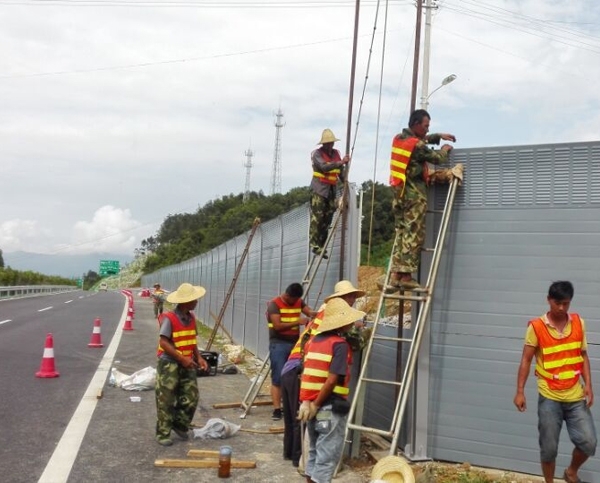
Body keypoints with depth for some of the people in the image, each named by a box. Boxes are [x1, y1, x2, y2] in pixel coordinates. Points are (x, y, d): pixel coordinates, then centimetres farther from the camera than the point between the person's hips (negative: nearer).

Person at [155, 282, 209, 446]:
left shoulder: (191, 317, 7)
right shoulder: (169, 318, -17)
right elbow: (164, 342, -20)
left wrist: (198, 357, 2)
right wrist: (182, 358, -22)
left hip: (186, 364, 7)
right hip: (169, 363, -7)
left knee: (191, 396, 5)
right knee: (166, 400, 0)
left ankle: (180, 424, 26)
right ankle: (163, 433, 11)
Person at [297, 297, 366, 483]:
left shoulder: (313, 341, 10)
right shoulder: (340, 344, -13)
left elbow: (306, 374, 5)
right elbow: (332, 380, -20)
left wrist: (307, 402, 0)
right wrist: (315, 405, -12)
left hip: (312, 407, 7)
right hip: (331, 409, -7)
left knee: (314, 453, 19)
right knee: (327, 458, 2)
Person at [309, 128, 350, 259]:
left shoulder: (336, 153, 14)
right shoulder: (316, 153, -4)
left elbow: (341, 170, 13)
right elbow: (323, 166, -20)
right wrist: (340, 162, -27)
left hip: (332, 189, 6)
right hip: (319, 189, -6)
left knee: (327, 218, 4)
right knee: (317, 217, -11)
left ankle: (322, 245, 9)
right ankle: (314, 244, -12)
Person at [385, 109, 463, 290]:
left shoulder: (399, 138, 10)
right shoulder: (417, 145, -15)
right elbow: (437, 158, 0)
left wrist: (438, 136, 27)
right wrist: (445, 150, 19)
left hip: (399, 192, 9)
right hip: (414, 195, -9)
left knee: (401, 233, 10)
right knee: (414, 235, -6)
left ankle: (396, 275, 7)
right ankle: (406, 276, -7)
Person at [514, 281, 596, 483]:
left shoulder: (578, 323, 2)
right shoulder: (536, 327, -9)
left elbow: (583, 356, 10)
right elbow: (526, 360, -5)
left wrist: (588, 385, 0)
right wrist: (520, 391, -10)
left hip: (576, 396, 3)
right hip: (549, 397, -3)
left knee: (588, 443, -3)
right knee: (548, 448, 3)